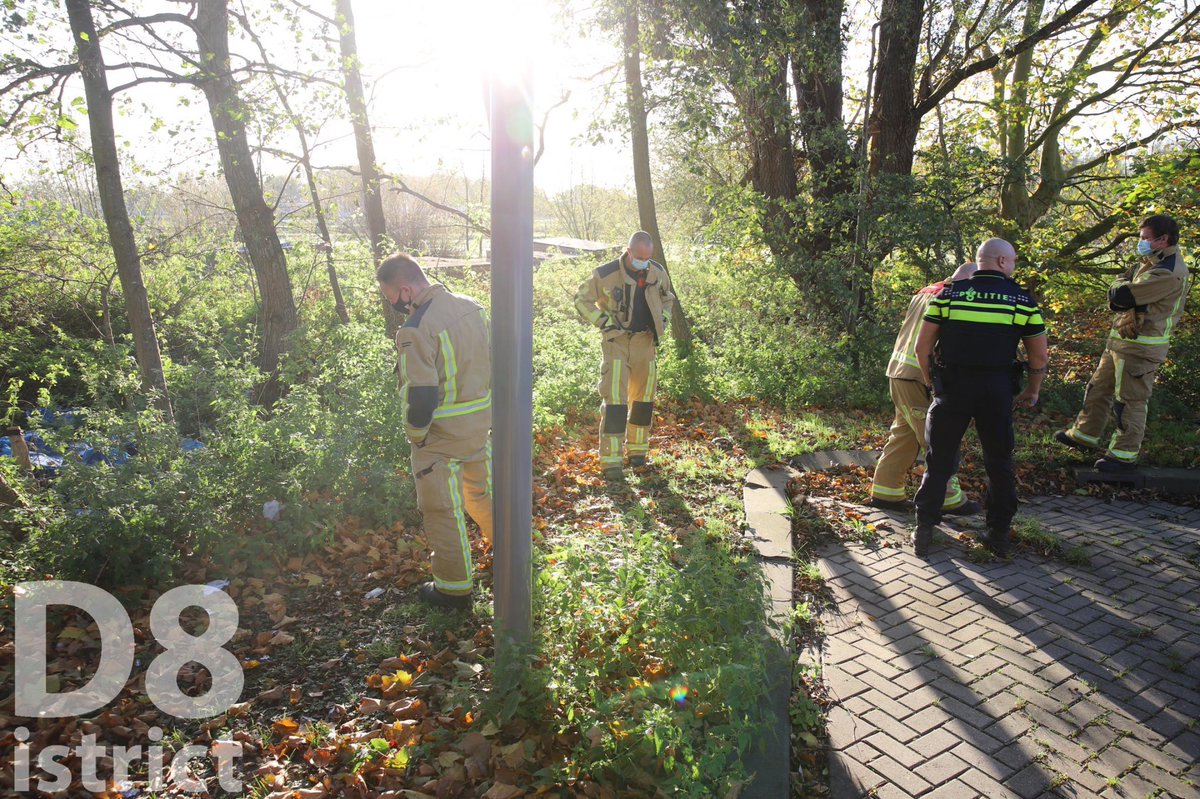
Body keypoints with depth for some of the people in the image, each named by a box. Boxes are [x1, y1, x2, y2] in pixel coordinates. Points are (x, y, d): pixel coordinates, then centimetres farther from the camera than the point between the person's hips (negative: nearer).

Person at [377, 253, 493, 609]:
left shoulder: (415, 330, -24)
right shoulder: (471, 306, 1)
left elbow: (420, 395, -25)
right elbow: (493, 358, 9)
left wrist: (414, 434, -8)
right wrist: (483, 409, 15)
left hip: (442, 433, -7)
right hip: (481, 421, 7)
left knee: (442, 509, 9)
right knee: (482, 488, 26)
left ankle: (454, 588, 23)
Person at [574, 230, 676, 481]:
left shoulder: (657, 272, 2)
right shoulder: (605, 274, -12)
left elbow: (667, 298, 20)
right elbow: (581, 299, -2)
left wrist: (663, 322, 6)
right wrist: (604, 322, -12)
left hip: (645, 341, 5)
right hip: (617, 341, -4)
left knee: (643, 397, 11)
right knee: (614, 399, -10)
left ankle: (637, 449, 27)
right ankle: (611, 461, -7)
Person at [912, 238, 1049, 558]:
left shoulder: (948, 293, 2)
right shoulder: (1022, 299, 3)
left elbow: (922, 346, 1)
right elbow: (1039, 357, 6)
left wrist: (932, 382, 16)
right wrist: (1032, 392, 22)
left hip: (952, 387, 0)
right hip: (996, 392, 0)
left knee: (939, 461, 9)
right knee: (999, 463, 15)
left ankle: (924, 531, 11)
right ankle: (999, 534, 22)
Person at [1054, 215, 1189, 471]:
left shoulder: (1169, 272, -20)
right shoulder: (1153, 262, 14)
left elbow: (1122, 295, -25)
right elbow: (1116, 289, 10)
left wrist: (1121, 291, -3)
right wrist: (1124, 293, -11)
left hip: (1140, 346, -10)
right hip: (1121, 340, 10)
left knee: (1130, 400, -2)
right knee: (1098, 388, 18)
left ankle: (1125, 455, 9)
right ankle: (1085, 435, 32)